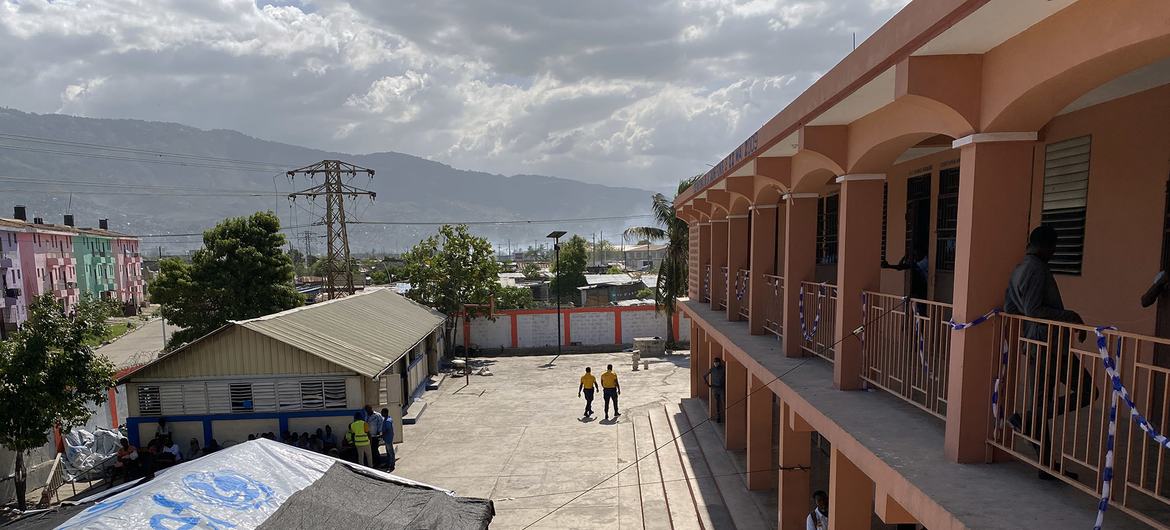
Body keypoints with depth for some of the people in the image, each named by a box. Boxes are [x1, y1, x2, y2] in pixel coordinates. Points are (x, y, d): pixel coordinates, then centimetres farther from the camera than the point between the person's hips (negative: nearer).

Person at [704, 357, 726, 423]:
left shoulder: (723, 369, -5)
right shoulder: (712, 370, -1)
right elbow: (704, 376, 8)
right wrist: (708, 385, 5)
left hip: (722, 388, -1)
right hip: (714, 388, 1)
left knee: (723, 403, -10)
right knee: (717, 404, 8)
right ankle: (718, 418, 16)